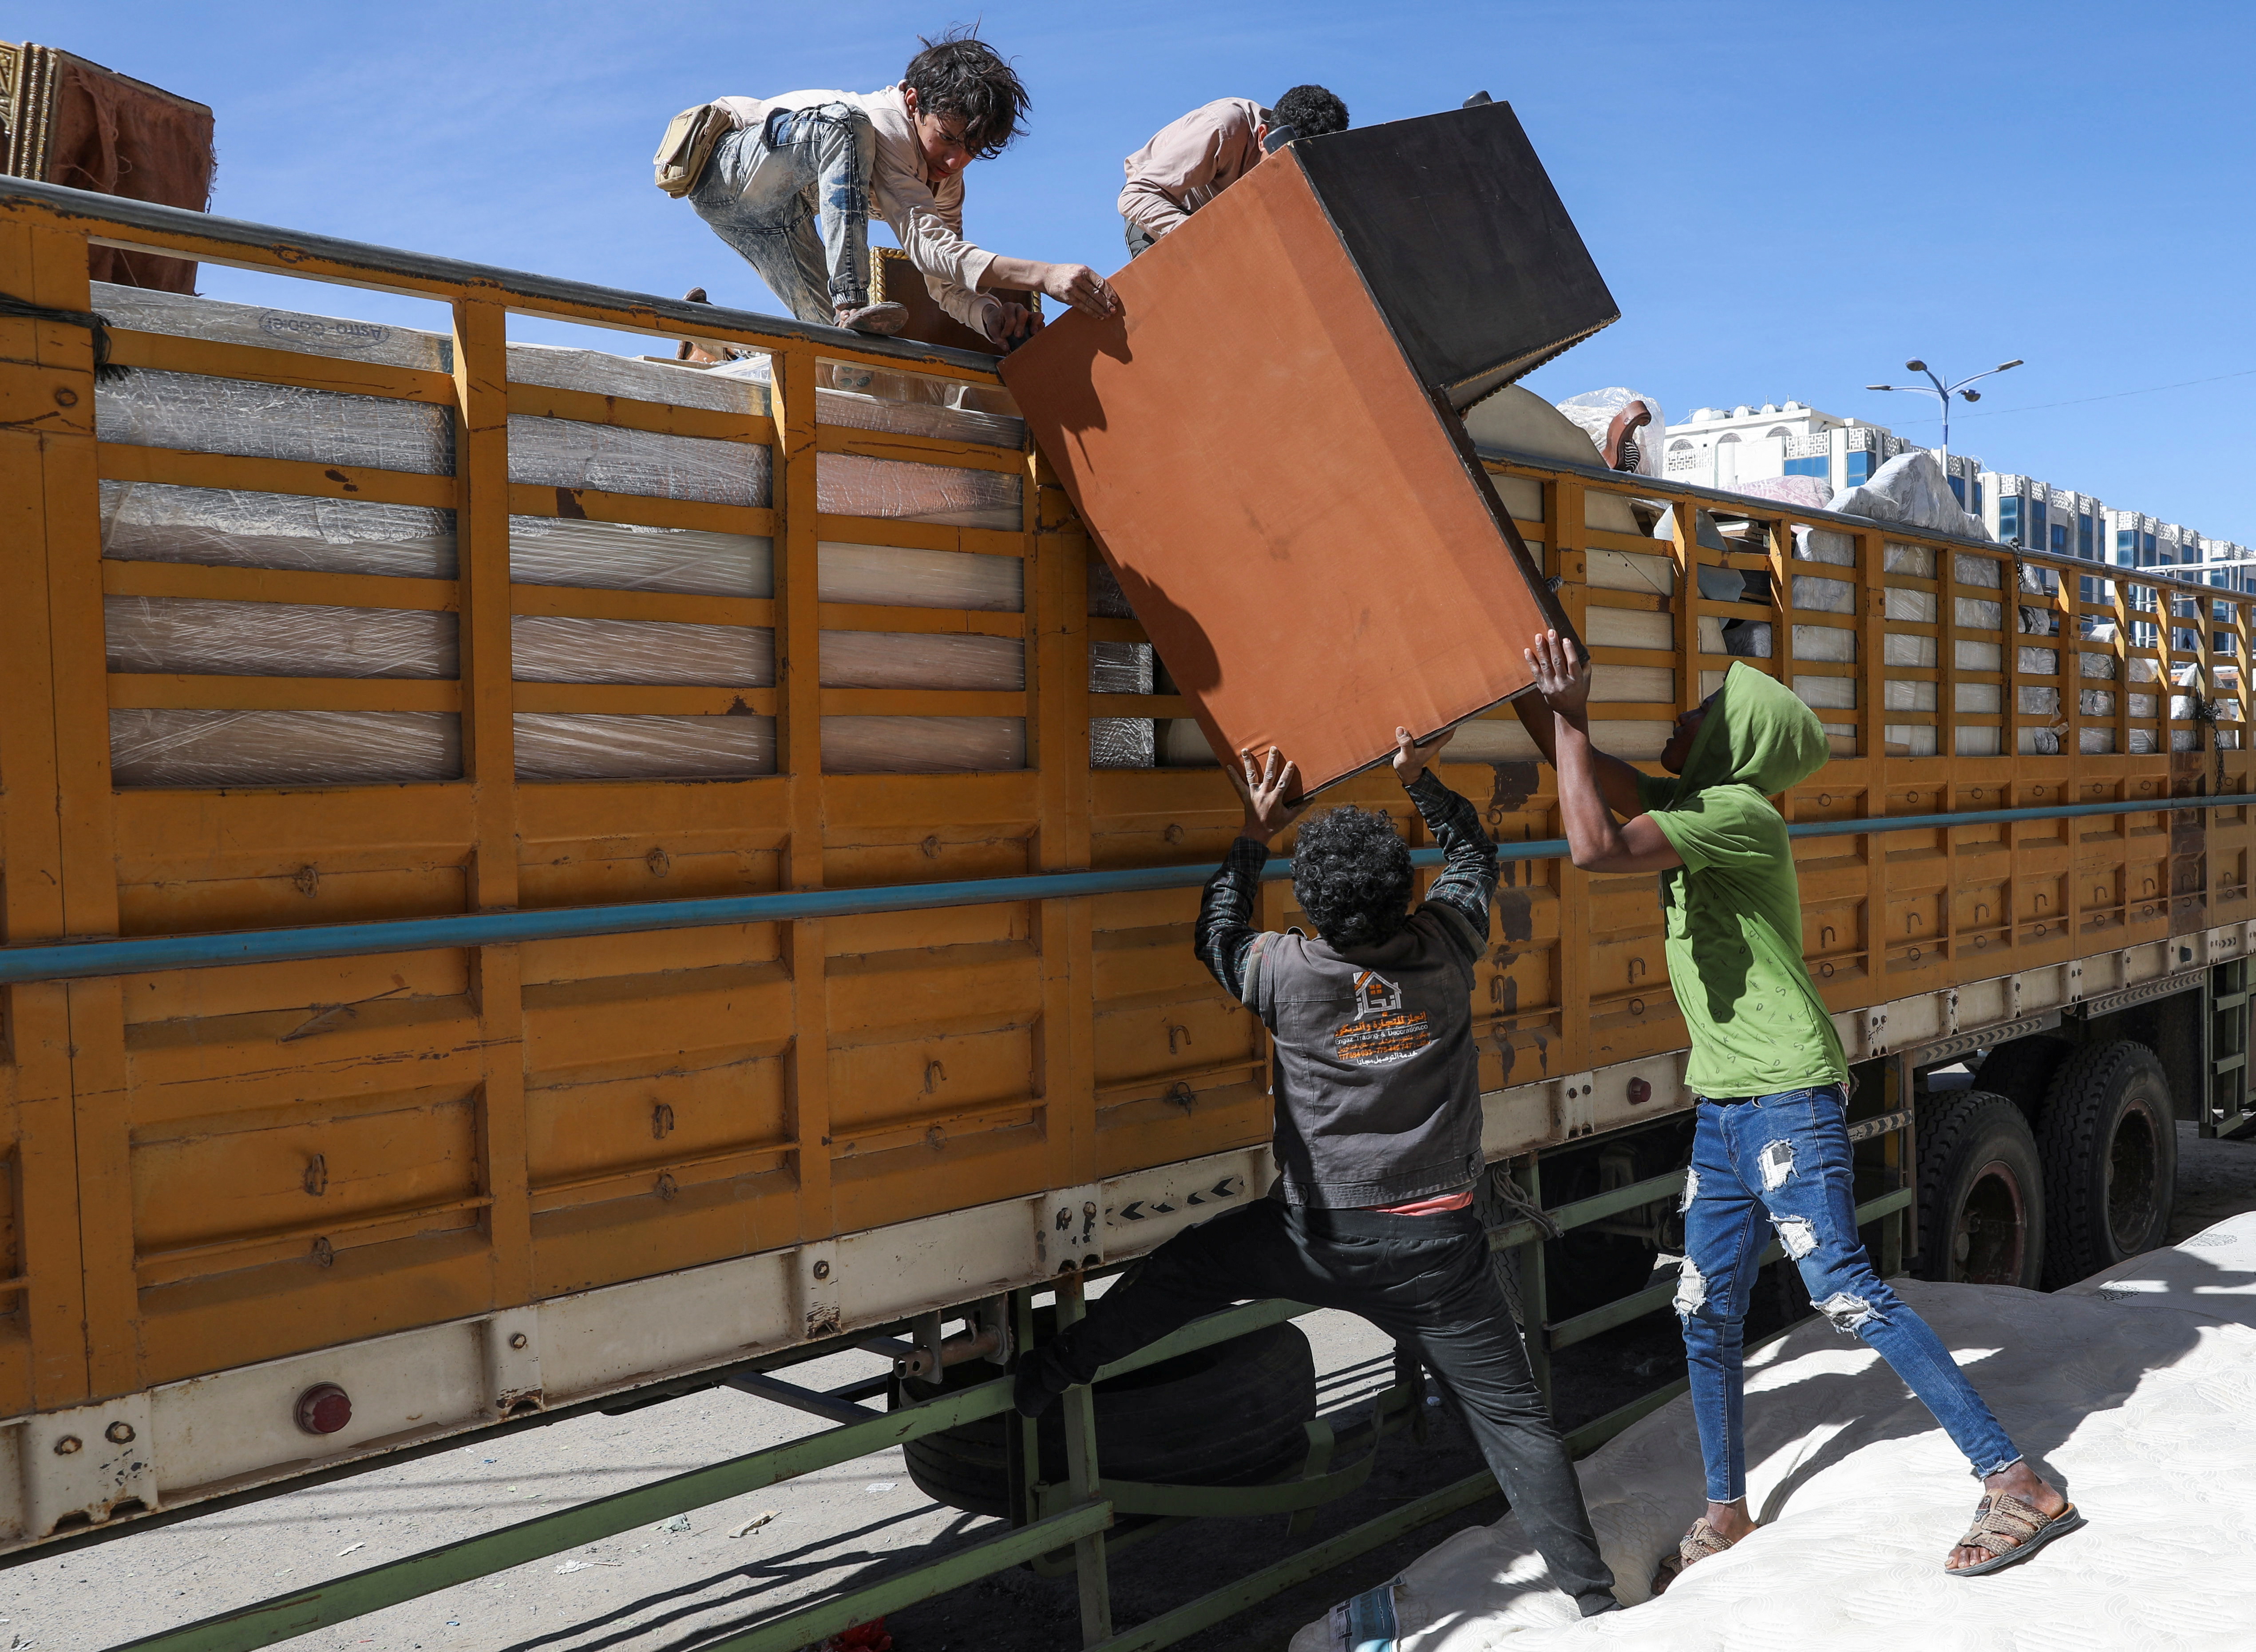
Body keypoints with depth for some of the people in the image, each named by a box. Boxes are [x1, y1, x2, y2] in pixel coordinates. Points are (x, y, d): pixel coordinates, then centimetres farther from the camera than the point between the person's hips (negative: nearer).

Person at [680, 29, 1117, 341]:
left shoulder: (946, 180, -4)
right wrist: (1041, 274, -57)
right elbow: (925, 241, -44)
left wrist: (992, 315, -32)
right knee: (843, 124, -36)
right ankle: (850, 304, -41)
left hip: (777, 216, 9)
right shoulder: (885, 123, -31)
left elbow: (945, 283, -7)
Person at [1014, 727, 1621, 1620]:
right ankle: (1592, 1592, 13)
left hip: (1318, 1241, -1)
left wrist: (1255, 835, 15)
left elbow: (1216, 934, 12)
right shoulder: (1442, 948, -6)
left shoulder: (1289, 973, -10)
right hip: (1434, 1245, 1)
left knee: (1185, 1266, 21)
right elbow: (1474, 854, 14)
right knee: (1513, 1416, 8)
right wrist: (1422, 781, 18)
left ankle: (1046, 1375, 27)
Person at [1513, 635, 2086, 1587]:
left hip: (1787, 1097, -9)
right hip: (1722, 1106, 9)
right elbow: (1580, 762, 19)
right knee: (1705, 1314, 12)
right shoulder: (1691, 805, 12)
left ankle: (2018, 1488, 3)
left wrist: (1572, 713, -21)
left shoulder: (1739, 813, -16)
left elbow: (1595, 848, -27)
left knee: (1844, 1291, -9)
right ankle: (1726, 1511, 27)